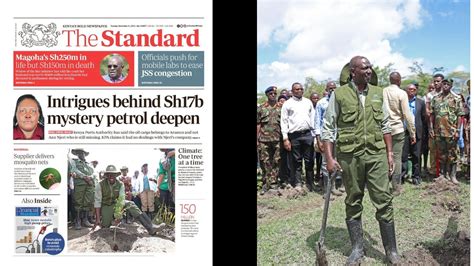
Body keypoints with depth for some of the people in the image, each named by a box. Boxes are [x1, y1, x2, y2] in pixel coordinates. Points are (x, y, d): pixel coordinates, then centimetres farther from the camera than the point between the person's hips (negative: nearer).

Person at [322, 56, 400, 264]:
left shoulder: (378, 93, 8)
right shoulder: (339, 94, -3)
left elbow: (385, 126, 15)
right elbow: (328, 128, -1)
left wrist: (389, 153, 10)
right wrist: (329, 158, -7)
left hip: (376, 154, 2)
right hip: (349, 156, -2)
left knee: (384, 200, 1)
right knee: (353, 203, 9)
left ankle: (391, 249, 15)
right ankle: (357, 248, 22)